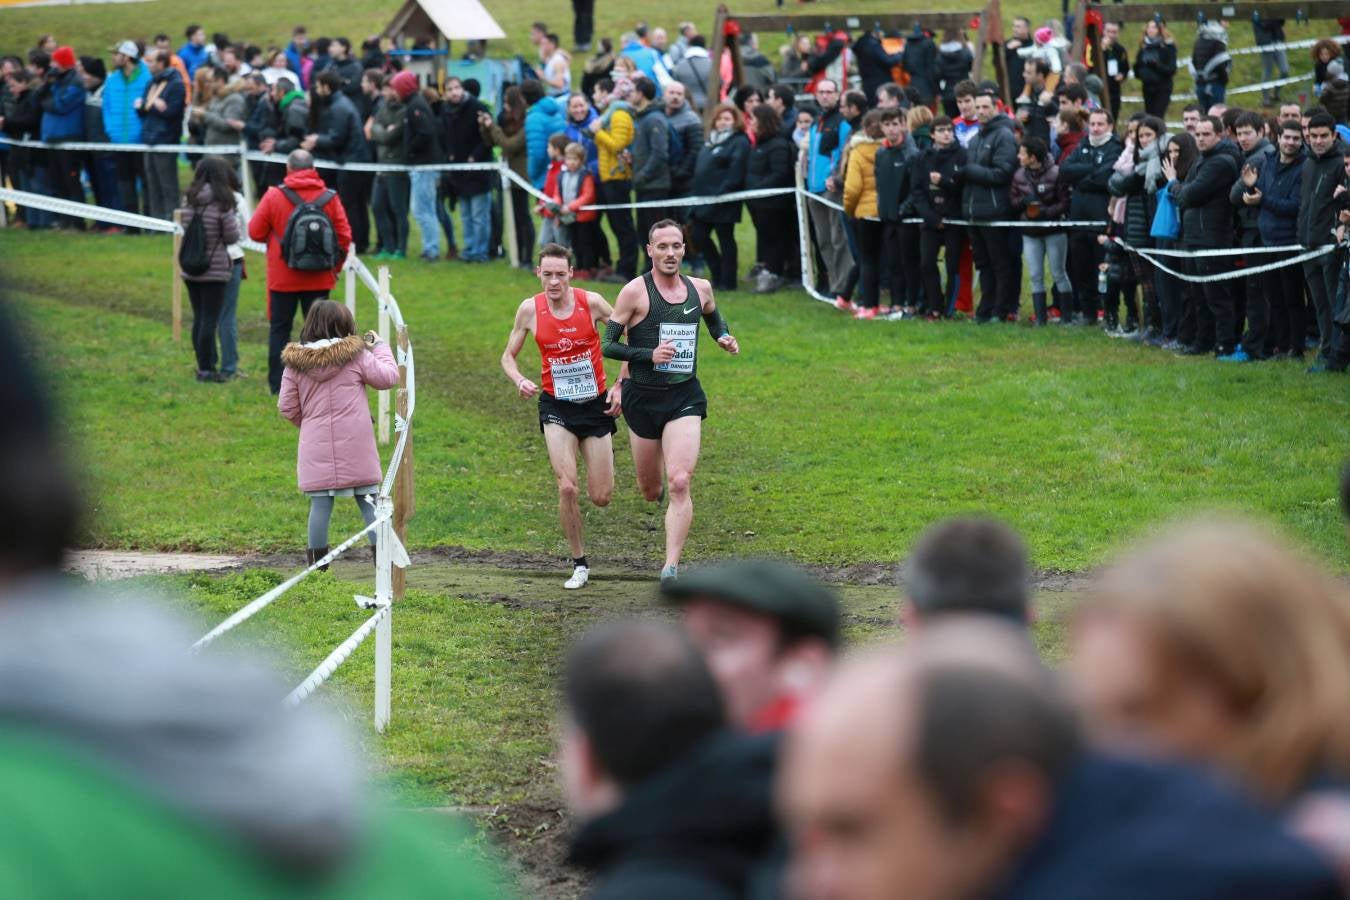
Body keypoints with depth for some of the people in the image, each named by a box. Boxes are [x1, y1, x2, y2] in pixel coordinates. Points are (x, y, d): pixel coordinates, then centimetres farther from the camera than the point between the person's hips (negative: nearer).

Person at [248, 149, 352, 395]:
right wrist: (336, 266, 13)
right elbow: (344, 235, -1)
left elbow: (255, 232, -3)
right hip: (319, 279, 1)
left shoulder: (274, 196, -8)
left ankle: (277, 384, 8)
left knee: (280, 329, 9)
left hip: (283, 279, -1)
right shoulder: (329, 197, -3)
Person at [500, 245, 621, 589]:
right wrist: (520, 381, -15)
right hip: (557, 407, 0)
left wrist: (621, 385, -4)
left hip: (595, 405, 0)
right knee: (567, 488, -17)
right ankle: (579, 563, 1)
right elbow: (508, 356, 6)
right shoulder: (530, 309, -7)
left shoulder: (591, 302, -11)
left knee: (601, 497, 4)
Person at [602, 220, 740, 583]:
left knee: (679, 483, -16)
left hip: (685, 398, 1)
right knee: (650, 491, 12)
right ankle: (656, 482, 52)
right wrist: (648, 355, -20)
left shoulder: (699, 289, 5)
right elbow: (607, 344, -7)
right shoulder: (635, 292, -8)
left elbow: (713, 317, 28)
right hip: (644, 399, -1)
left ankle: (671, 568, -15)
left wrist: (724, 337, 8)